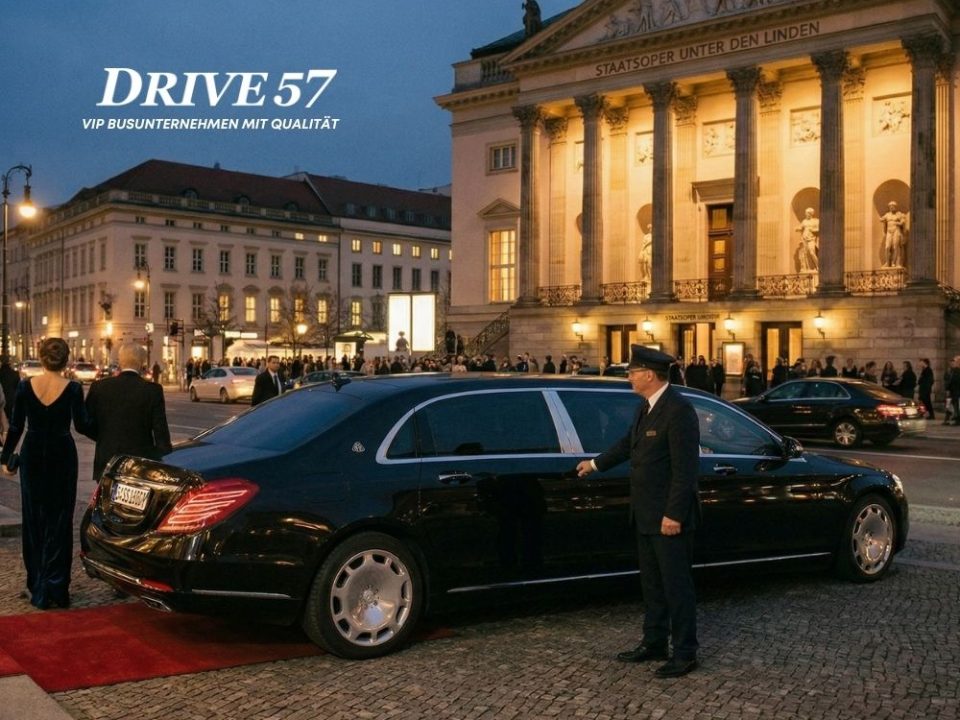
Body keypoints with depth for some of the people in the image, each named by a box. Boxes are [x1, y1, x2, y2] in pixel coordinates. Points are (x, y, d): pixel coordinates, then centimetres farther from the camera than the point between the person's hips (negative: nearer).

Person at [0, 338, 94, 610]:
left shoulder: (26, 386, -5)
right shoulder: (72, 388, -11)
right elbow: (82, 426, -10)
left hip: (32, 457, 2)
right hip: (62, 457, -2)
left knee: (33, 518, 15)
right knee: (58, 520, 5)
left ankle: (36, 584, 23)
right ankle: (54, 588, 3)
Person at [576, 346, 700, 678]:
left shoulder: (678, 410, -19)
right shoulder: (646, 407, 9)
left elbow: (686, 468, -22)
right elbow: (628, 444, 25)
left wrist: (674, 515, -23)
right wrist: (595, 464, 37)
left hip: (669, 517, -9)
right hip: (646, 514, 9)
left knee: (676, 584, 1)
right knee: (652, 583, 18)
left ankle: (685, 652, 13)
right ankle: (654, 643, 30)